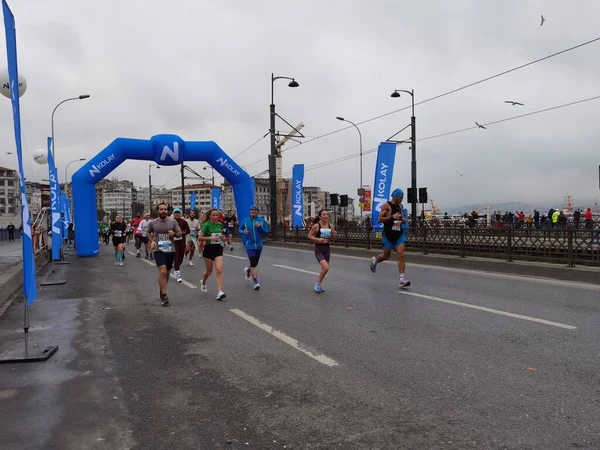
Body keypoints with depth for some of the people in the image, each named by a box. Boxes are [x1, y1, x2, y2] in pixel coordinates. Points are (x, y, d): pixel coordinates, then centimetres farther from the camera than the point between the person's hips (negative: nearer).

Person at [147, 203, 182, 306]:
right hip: (158, 250, -3)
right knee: (162, 271, -19)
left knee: (167, 272, 15)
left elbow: (180, 233, 7)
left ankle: (161, 289, 40)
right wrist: (152, 241, -2)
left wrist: (174, 233, -15)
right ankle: (164, 295, -12)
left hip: (170, 250, 3)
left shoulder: (173, 222, 1)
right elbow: (148, 233, 15)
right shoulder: (152, 223, 0)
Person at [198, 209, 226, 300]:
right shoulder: (206, 225, -10)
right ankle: (203, 283, 45)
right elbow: (200, 238, -13)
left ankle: (220, 292, -18)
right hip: (209, 249, -3)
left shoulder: (220, 224, 5)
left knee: (219, 270, -13)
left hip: (218, 248, 3)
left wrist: (221, 237, 1)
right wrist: (211, 238, -24)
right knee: (209, 271, 12)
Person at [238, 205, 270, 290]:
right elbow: (239, 229, 13)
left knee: (255, 264, 16)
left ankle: (247, 270, 49)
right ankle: (256, 282, -7)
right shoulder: (245, 221, 0)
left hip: (259, 246, 2)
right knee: (253, 263, -14)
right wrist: (243, 232, -10)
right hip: (250, 246, -2)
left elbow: (267, 232, -1)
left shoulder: (262, 221, -1)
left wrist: (260, 227, -19)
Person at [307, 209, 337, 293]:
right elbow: (309, 236, -5)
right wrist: (318, 239, -19)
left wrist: (334, 235, -10)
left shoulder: (331, 226, 0)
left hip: (327, 249, 5)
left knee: (324, 268, 14)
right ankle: (318, 284, 4)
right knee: (326, 267, -19)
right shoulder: (316, 226, -12)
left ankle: (319, 285, 36)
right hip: (318, 249, -5)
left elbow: (333, 238, 13)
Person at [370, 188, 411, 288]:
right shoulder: (386, 205, -8)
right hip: (388, 235, -5)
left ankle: (402, 280, -12)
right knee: (386, 256, 9)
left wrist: (404, 220, 2)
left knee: (401, 255, -9)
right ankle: (375, 260, 43)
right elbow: (379, 220, -13)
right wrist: (392, 217, -24)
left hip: (399, 234, 5)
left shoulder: (400, 206, 11)